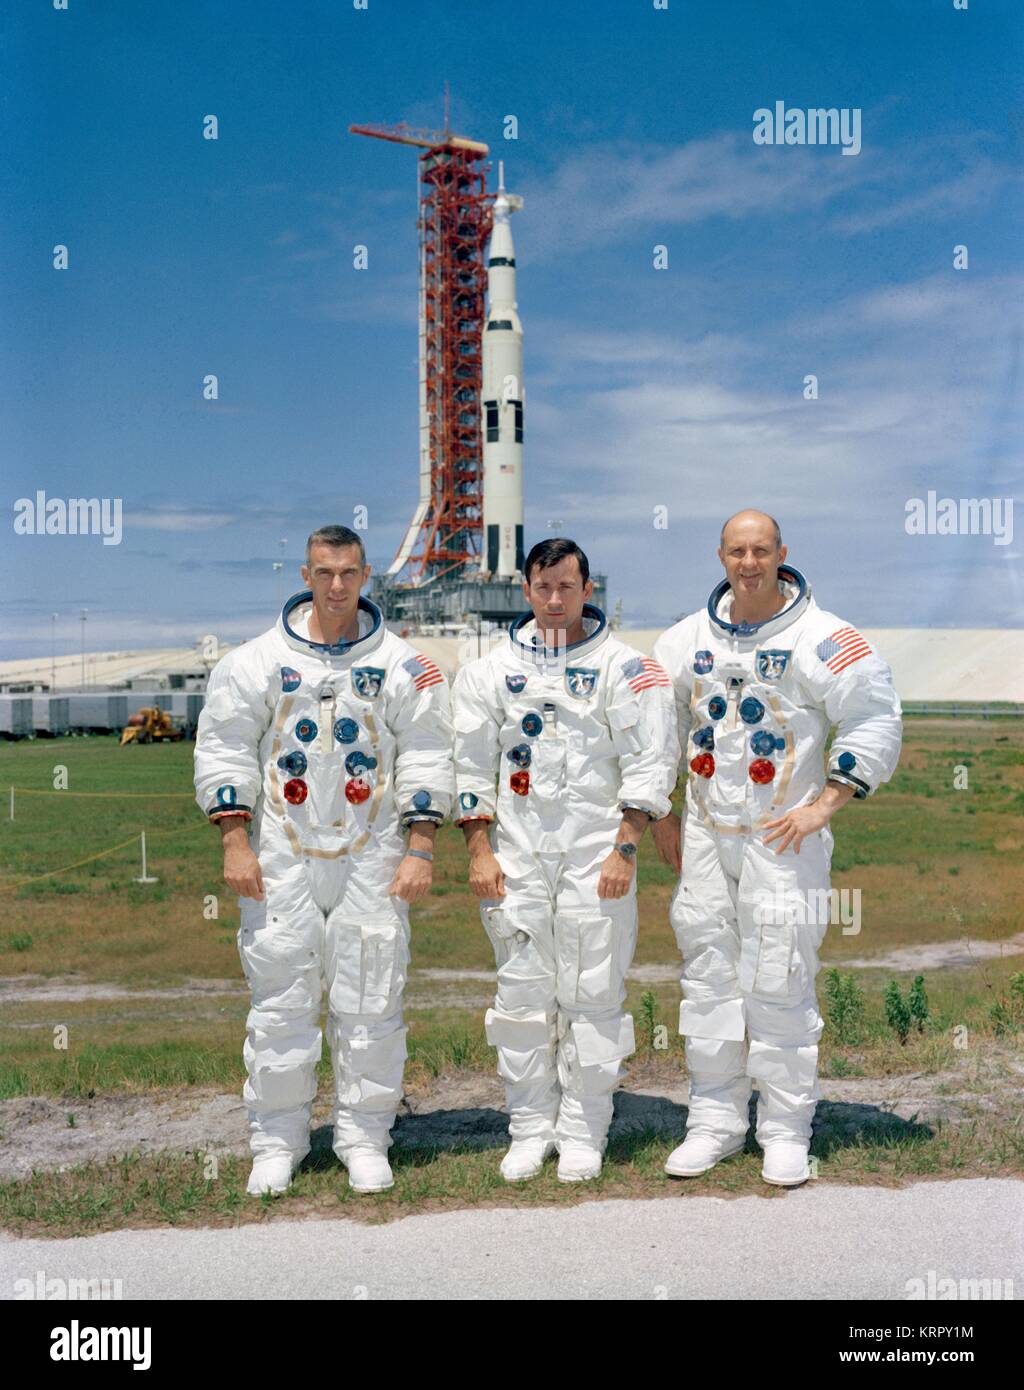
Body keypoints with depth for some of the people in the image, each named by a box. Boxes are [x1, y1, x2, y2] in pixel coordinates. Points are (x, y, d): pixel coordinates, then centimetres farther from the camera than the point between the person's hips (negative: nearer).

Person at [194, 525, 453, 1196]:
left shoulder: (402, 664, 3)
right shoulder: (258, 660, 3)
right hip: (282, 860, 0)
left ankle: (364, 1137, 17)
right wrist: (236, 843, -3)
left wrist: (420, 849, -3)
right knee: (281, 999, 3)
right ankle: (277, 1140, 17)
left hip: (372, 859, 0)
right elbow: (224, 750, 5)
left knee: (370, 1000, 3)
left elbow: (427, 756, 4)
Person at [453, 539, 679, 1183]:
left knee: (593, 992, 0)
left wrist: (625, 847, -8)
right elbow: (472, 763, 10)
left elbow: (651, 761, -1)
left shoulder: (624, 667, 1)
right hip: (516, 854, 3)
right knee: (522, 991, 5)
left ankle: (584, 1131, 11)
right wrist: (480, 852, 3)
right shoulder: (491, 670, 9)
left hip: (597, 855, -2)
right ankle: (531, 1129, 16)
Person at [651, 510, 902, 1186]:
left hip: (786, 839, -4)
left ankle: (787, 1130, 9)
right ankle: (715, 1120, 19)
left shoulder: (820, 638, -6)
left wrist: (823, 806, -10)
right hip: (705, 833, 4)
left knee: (779, 979, -4)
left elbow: (876, 723, -5)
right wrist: (659, 814, 13)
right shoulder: (687, 640, 7)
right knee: (708, 976, 8)